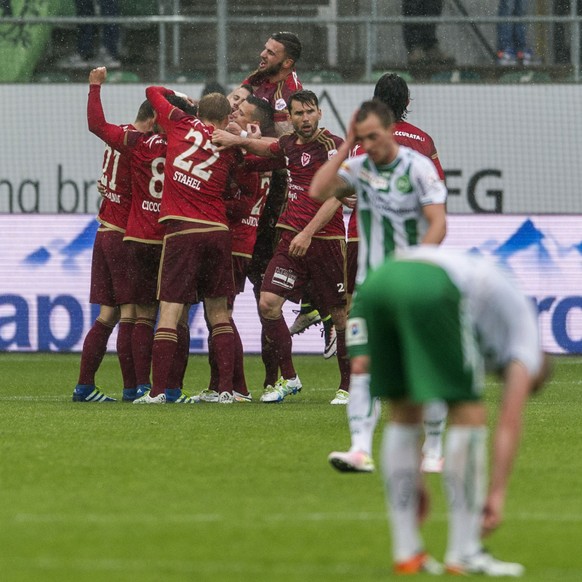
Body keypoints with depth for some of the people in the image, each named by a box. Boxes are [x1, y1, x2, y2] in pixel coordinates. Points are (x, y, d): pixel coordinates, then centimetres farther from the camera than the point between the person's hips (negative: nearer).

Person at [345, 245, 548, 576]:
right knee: (469, 415, 5)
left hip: (378, 280, 7)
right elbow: (510, 423, 16)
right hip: (430, 288, -7)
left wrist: (415, 480, 42)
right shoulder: (524, 329, 27)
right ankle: (464, 555, 7)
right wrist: (497, 495, 16)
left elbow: (413, 407, 42)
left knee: (403, 415, 20)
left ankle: (406, 553, 20)